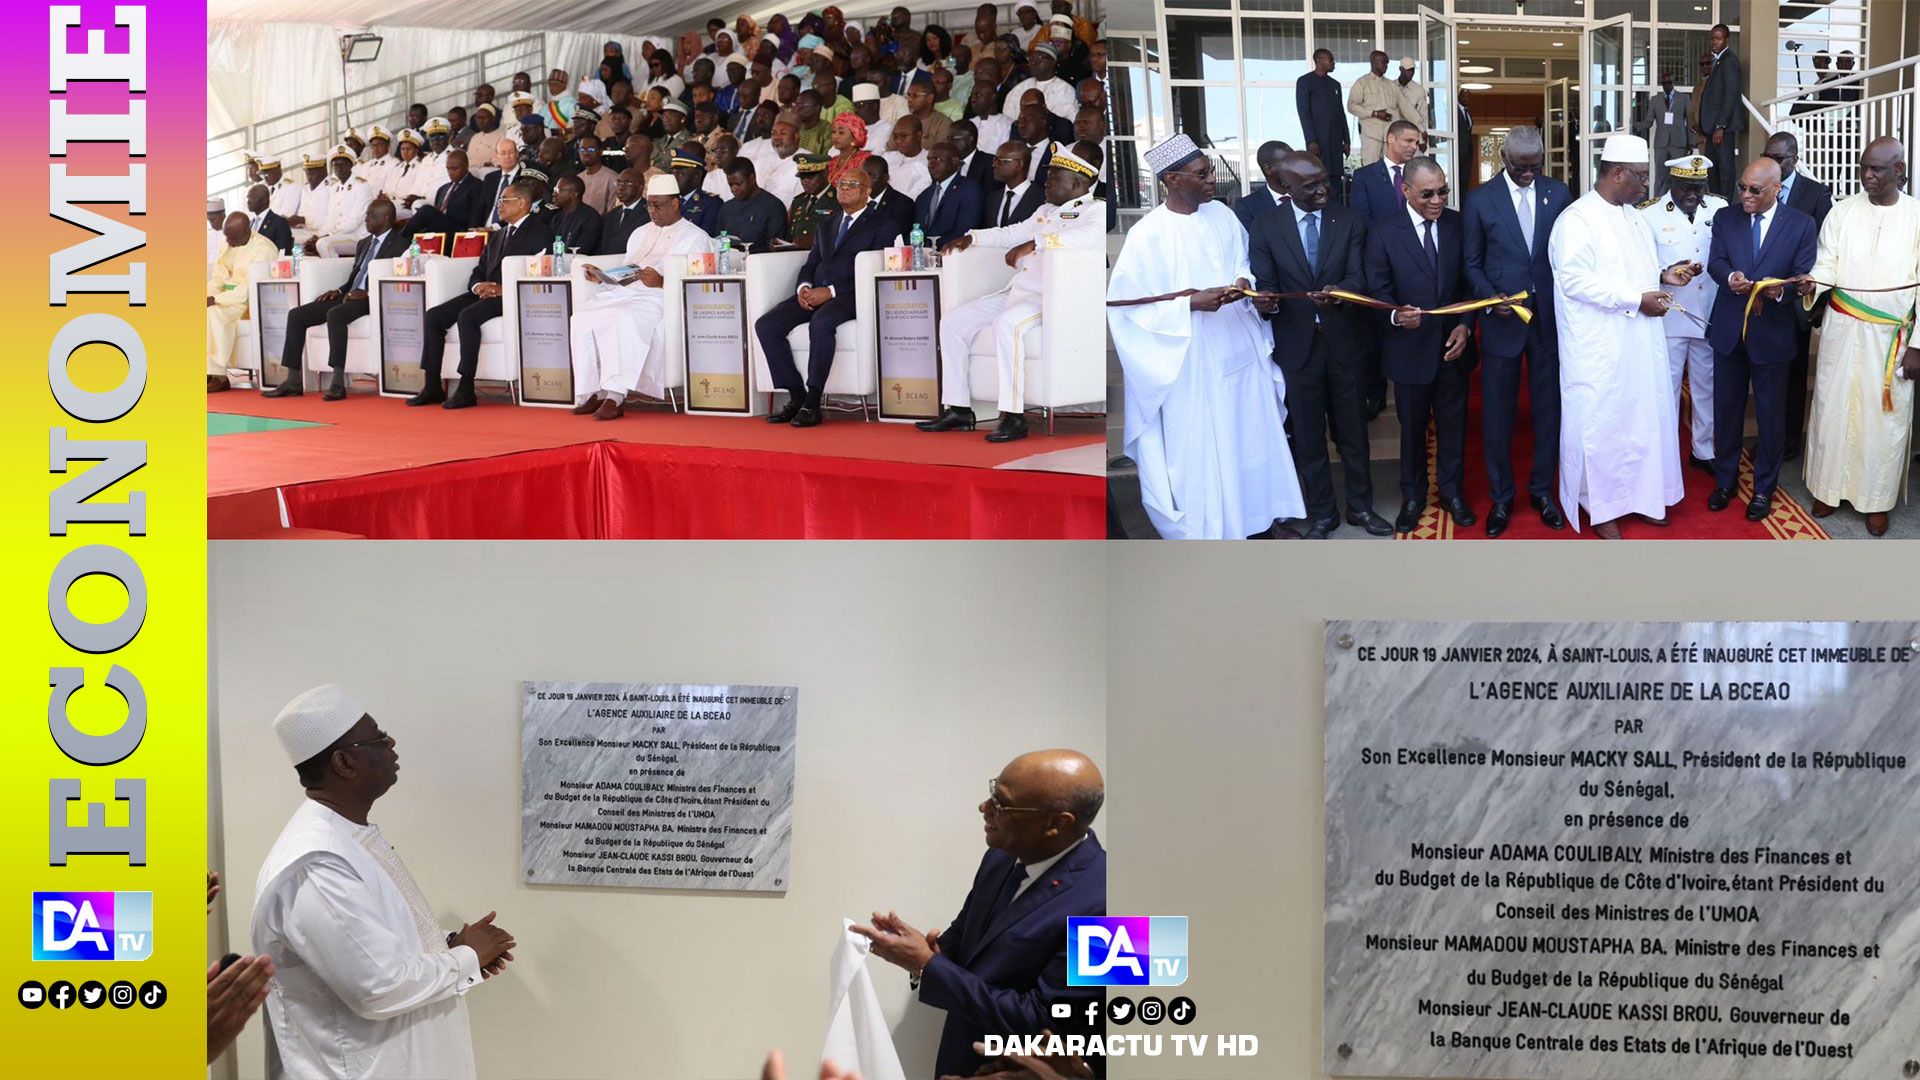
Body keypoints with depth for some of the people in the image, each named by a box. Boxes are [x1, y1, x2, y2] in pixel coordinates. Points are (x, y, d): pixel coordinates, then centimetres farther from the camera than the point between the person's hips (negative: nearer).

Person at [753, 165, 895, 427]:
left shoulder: (882, 225, 5)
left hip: (850, 295, -7)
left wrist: (832, 292, -16)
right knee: (766, 325, -16)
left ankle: (812, 403, -32)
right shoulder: (826, 226, 28)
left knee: (821, 322, -38)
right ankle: (796, 396, -12)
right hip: (815, 294, 7)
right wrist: (804, 287, -1)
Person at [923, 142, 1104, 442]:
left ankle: (1013, 416, -34)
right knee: (953, 322, 1)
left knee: (1007, 323, -37)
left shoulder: (1096, 210, -3)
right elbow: (1013, 233, 39)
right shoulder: (1047, 211, 25)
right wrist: (971, 237, 26)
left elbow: (1091, 236, -25)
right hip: (1017, 292, 9)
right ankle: (957, 409, 1)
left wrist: (1035, 243, -29)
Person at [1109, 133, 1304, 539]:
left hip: (1238, 349, 6)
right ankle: (1206, 528, 18)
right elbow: (1124, 305, -15)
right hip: (1189, 362, -6)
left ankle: (1264, 517, 33)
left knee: (1253, 433, 16)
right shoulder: (1147, 235, -16)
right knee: (1199, 449, 3)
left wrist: (1243, 282, -9)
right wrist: (1190, 304, -22)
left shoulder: (1223, 216, 1)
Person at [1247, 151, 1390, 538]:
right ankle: (1321, 512, 23)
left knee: (1353, 430, 12)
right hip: (1297, 343, 0)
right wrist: (1265, 303, -30)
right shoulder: (1265, 226, -4)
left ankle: (1360, 506, 28)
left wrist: (1338, 294, -34)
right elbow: (1265, 285, -5)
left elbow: (1358, 277, -11)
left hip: (1345, 341, 1)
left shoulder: (1350, 221, -2)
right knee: (1308, 435, 8)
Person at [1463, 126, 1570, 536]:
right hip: (1502, 321, -1)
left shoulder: (1558, 193, 3)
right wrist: (1490, 297, -14)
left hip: (1550, 318, 1)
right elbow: (1472, 263, 3)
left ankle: (1542, 490, 23)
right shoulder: (1480, 199, -2)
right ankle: (1500, 497, 19)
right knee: (1498, 414, 6)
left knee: (1549, 410, 8)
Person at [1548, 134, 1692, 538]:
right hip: (1600, 348, -8)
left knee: (1644, 415, 13)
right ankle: (1600, 506, 13)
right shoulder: (1577, 220, -16)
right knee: (1601, 422, 2)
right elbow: (1575, 281, -23)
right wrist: (1637, 300, -21)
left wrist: (1662, 275, 4)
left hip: (1640, 340, 8)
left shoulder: (1632, 216, 12)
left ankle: (1640, 493, 25)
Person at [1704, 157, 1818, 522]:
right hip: (1729, 329, 3)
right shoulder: (1726, 218, 3)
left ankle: (1763, 488, 22)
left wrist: (1780, 290, -30)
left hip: (1772, 332, -2)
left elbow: (1803, 277, -8)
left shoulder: (1801, 225, -5)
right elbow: (1715, 262, -5)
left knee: (1770, 414, 7)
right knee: (1726, 409, 13)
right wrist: (1731, 277, -28)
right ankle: (1725, 479, 29)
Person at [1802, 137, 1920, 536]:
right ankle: (1830, 487, 23)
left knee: (1885, 416, 6)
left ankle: (1877, 498, 18)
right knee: (1833, 407, 8)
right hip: (1842, 329, 2)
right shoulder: (1843, 211, 0)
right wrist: (1812, 283, -23)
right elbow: (1826, 264, 1)